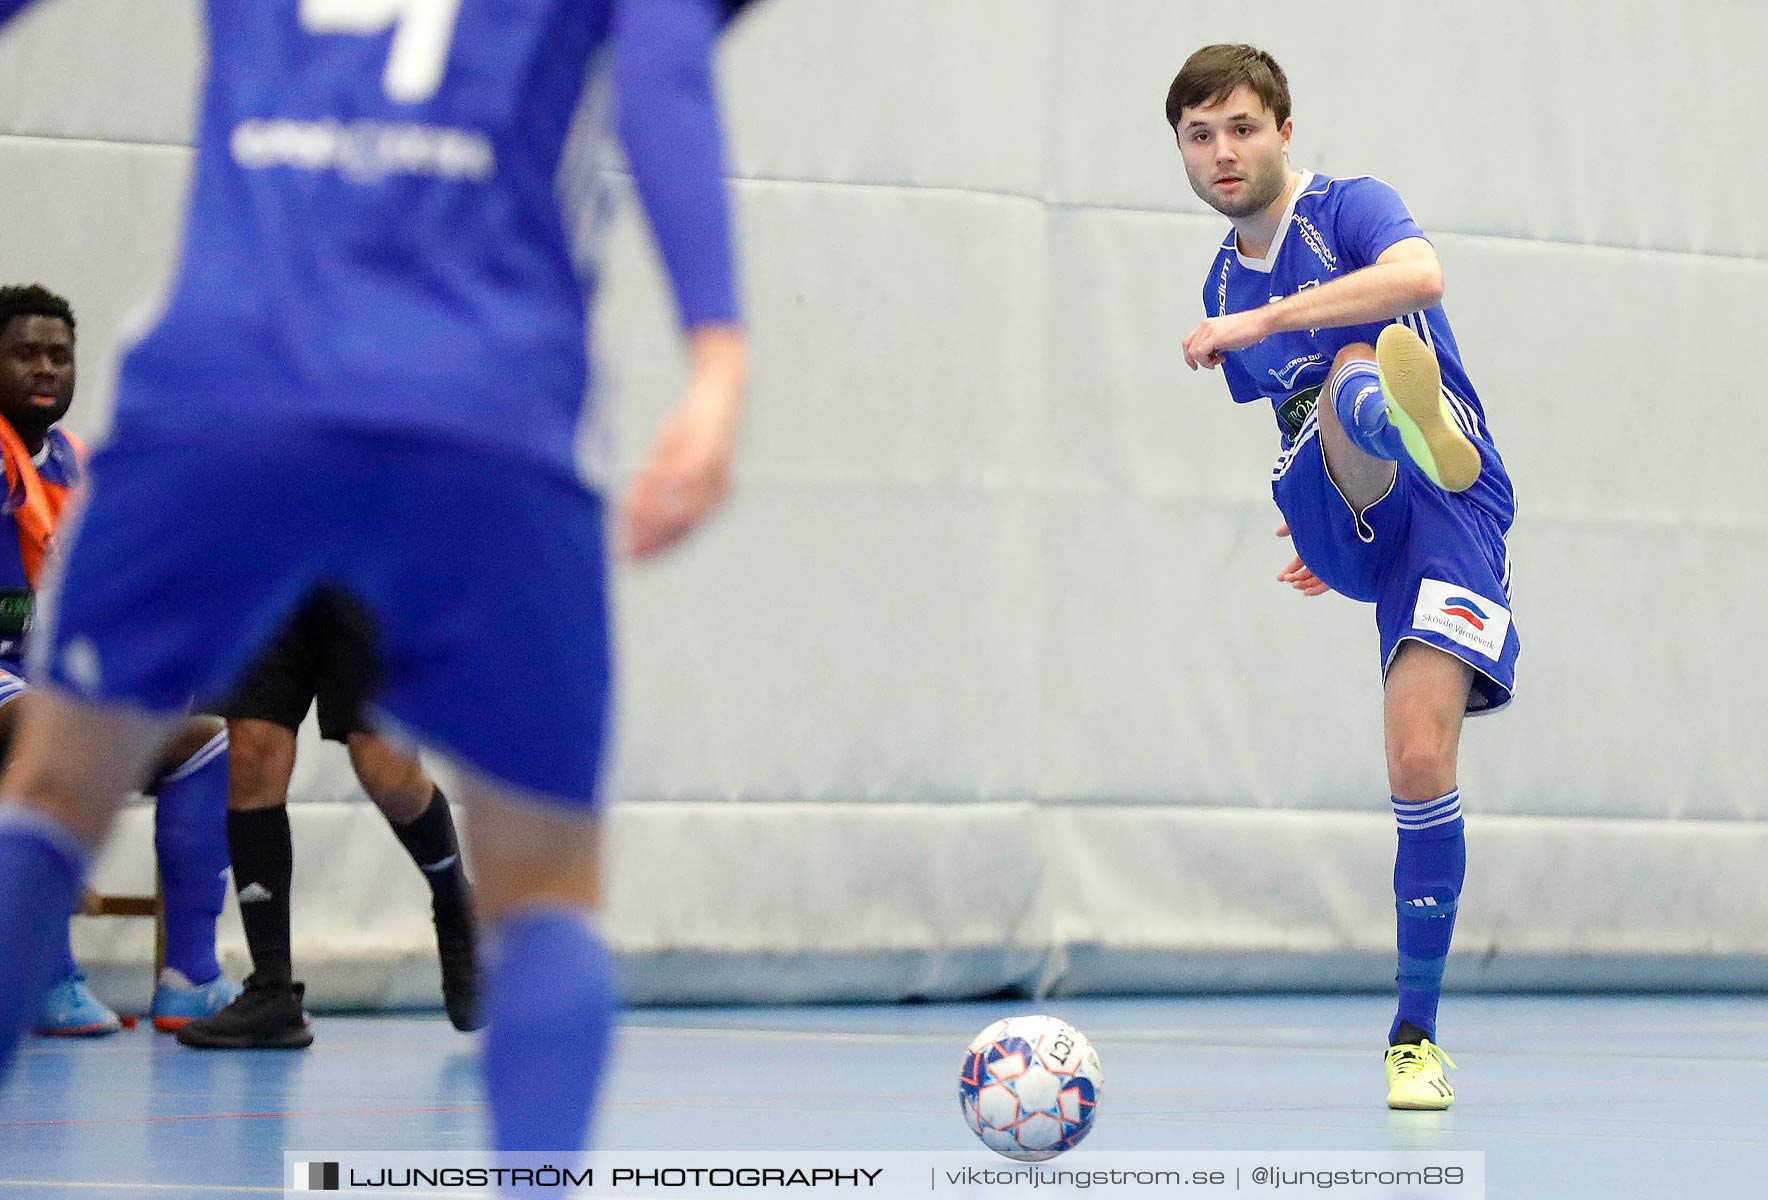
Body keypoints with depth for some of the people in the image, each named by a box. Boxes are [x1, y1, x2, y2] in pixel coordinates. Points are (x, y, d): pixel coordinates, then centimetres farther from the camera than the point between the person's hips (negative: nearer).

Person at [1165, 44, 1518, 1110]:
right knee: (1352, 371, -32)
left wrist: (1258, 323, -26)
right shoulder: (1226, 283, 19)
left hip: (1450, 514, -4)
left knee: (1423, 758, -21)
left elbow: (1419, 275, -26)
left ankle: (1417, 1036, -12)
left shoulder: (1351, 209, -1)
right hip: (1339, 528, 4)